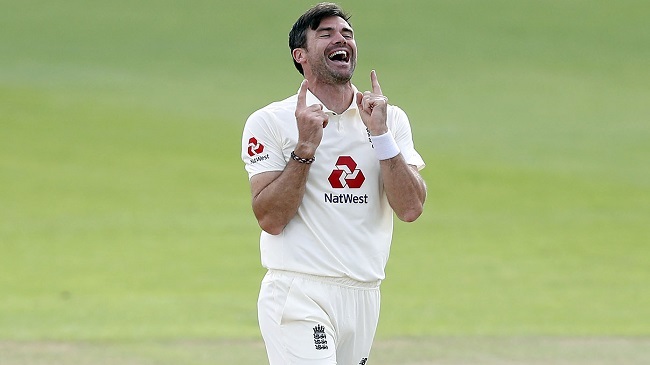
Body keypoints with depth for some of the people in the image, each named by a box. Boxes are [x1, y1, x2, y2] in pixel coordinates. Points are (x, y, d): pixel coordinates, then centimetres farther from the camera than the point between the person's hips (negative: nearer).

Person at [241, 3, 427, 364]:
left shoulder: (391, 118, 10)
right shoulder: (271, 121, -1)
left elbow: (410, 208, -2)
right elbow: (270, 219, -9)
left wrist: (380, 133, -9)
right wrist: (305, 148, -17)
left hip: (363, 295, 5)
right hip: (299, 295, -5)